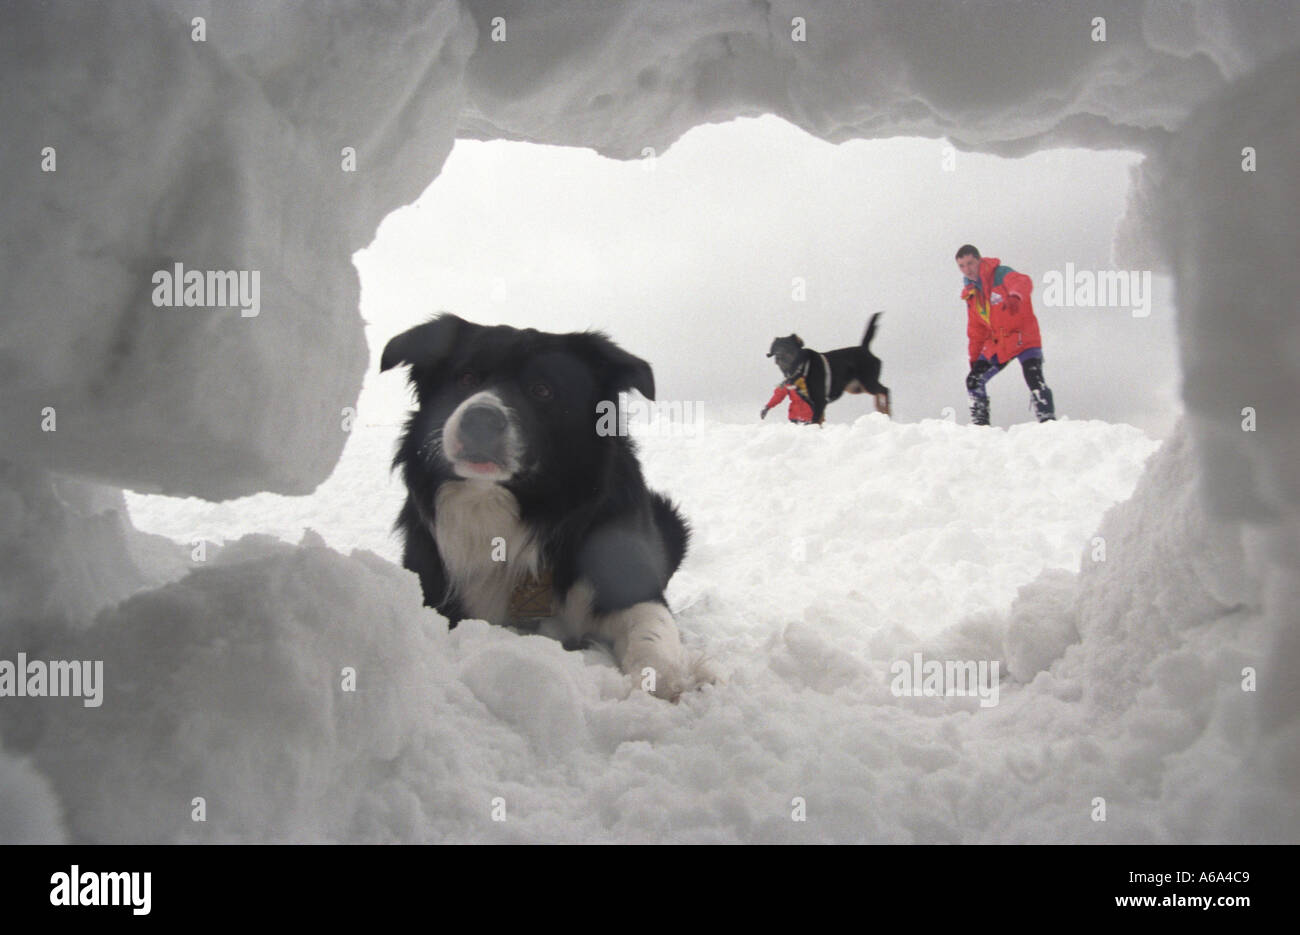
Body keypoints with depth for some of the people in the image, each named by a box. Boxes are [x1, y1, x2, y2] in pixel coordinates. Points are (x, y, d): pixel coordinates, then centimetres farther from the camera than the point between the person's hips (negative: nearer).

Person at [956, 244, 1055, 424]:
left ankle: (1048, 421, -19)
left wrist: (1015, 297, -57)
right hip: (996, 344, 7)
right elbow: (976, 329, 18)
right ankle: (979, 423, 12)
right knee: (974, 380, 2)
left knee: (1034, 380, -21)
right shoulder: (971, 294, 9)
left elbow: (1023, 282, -35)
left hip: (1023, 338, -7)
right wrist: (974, 357, 14)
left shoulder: (1000, 274, -12)